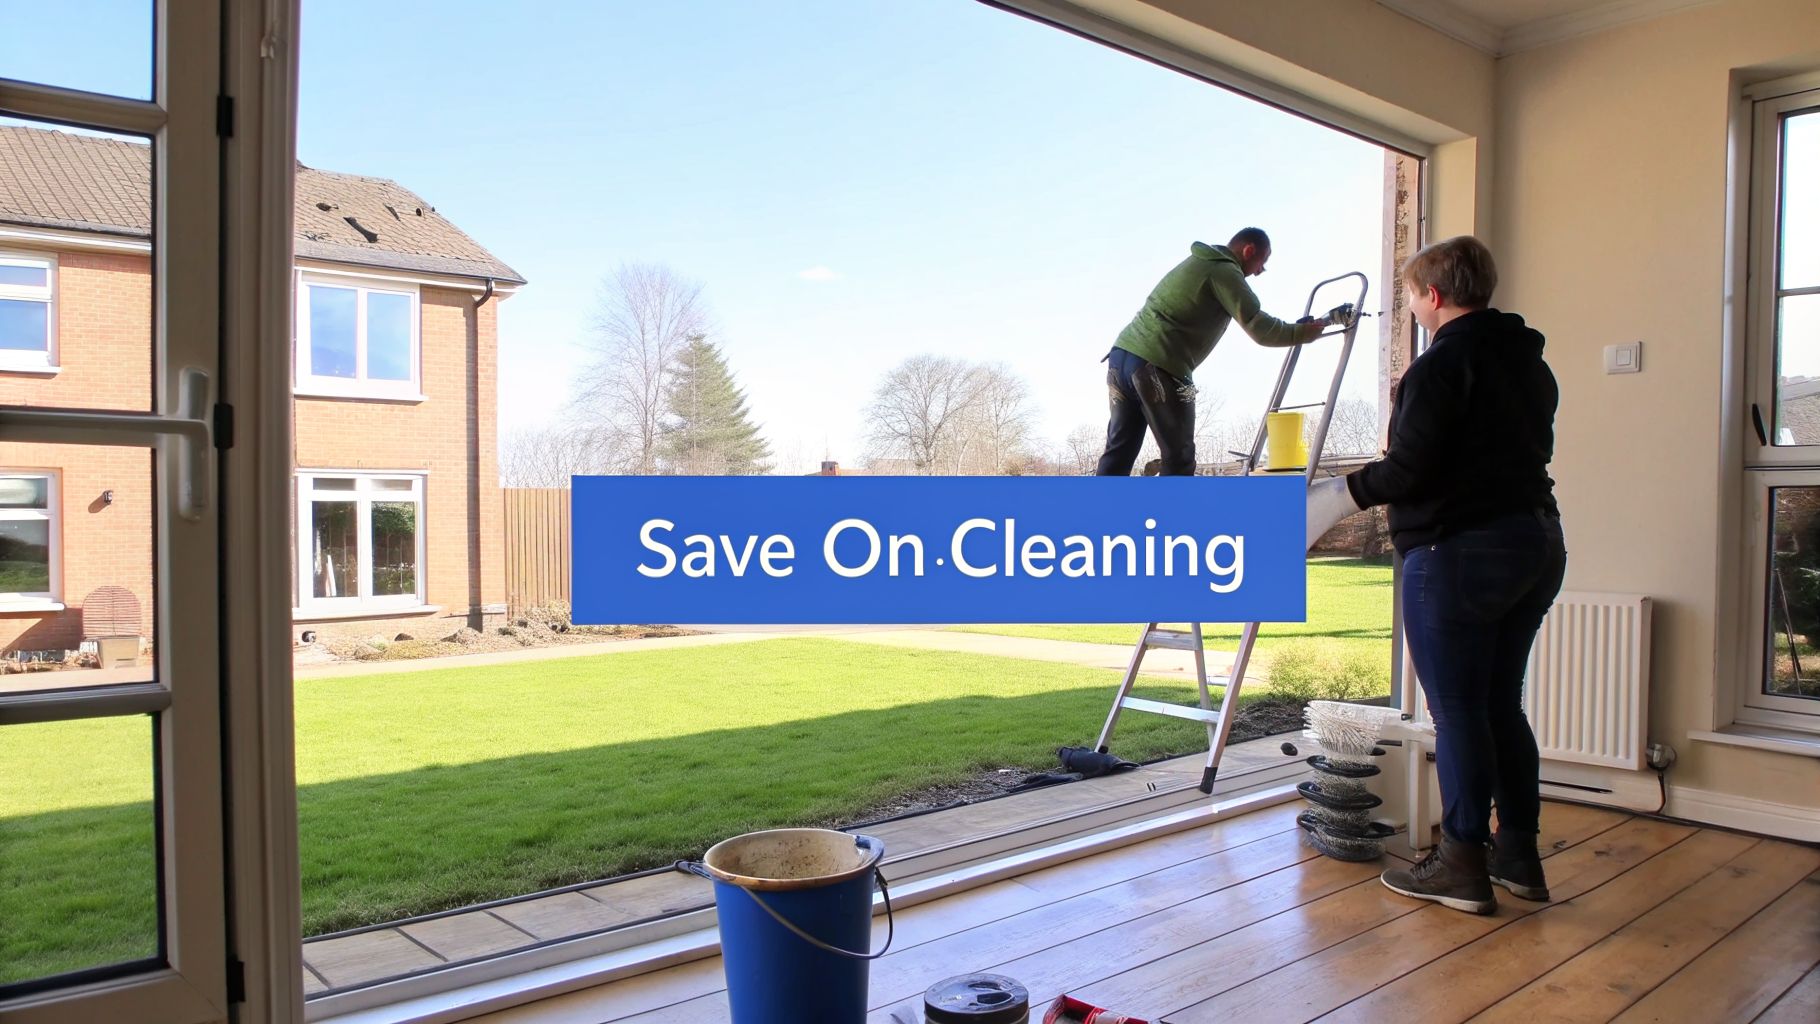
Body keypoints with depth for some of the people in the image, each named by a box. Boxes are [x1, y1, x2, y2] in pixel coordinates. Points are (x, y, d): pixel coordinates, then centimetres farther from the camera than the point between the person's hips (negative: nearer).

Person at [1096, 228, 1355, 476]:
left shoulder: (1197, 262, 26)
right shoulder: (1224, 272, -4)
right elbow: (1262, 331, -10)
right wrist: (1325, 322, -2)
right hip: (1158, 367, -9)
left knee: (1120, 451, 11)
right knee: (1178, 457, 1)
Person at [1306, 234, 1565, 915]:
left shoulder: (1441, 365, -13)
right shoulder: (1530, 363, 15)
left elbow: (1406, 472, -18)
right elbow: (1533, 448, 19)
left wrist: (1334, 495, -4)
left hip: (1458, 552, -9)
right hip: (1537, 541, 9)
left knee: (1457, 710, -1)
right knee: (1501, 704, 16)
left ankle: (1463, 866, 7)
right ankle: (1519, 855, 23)